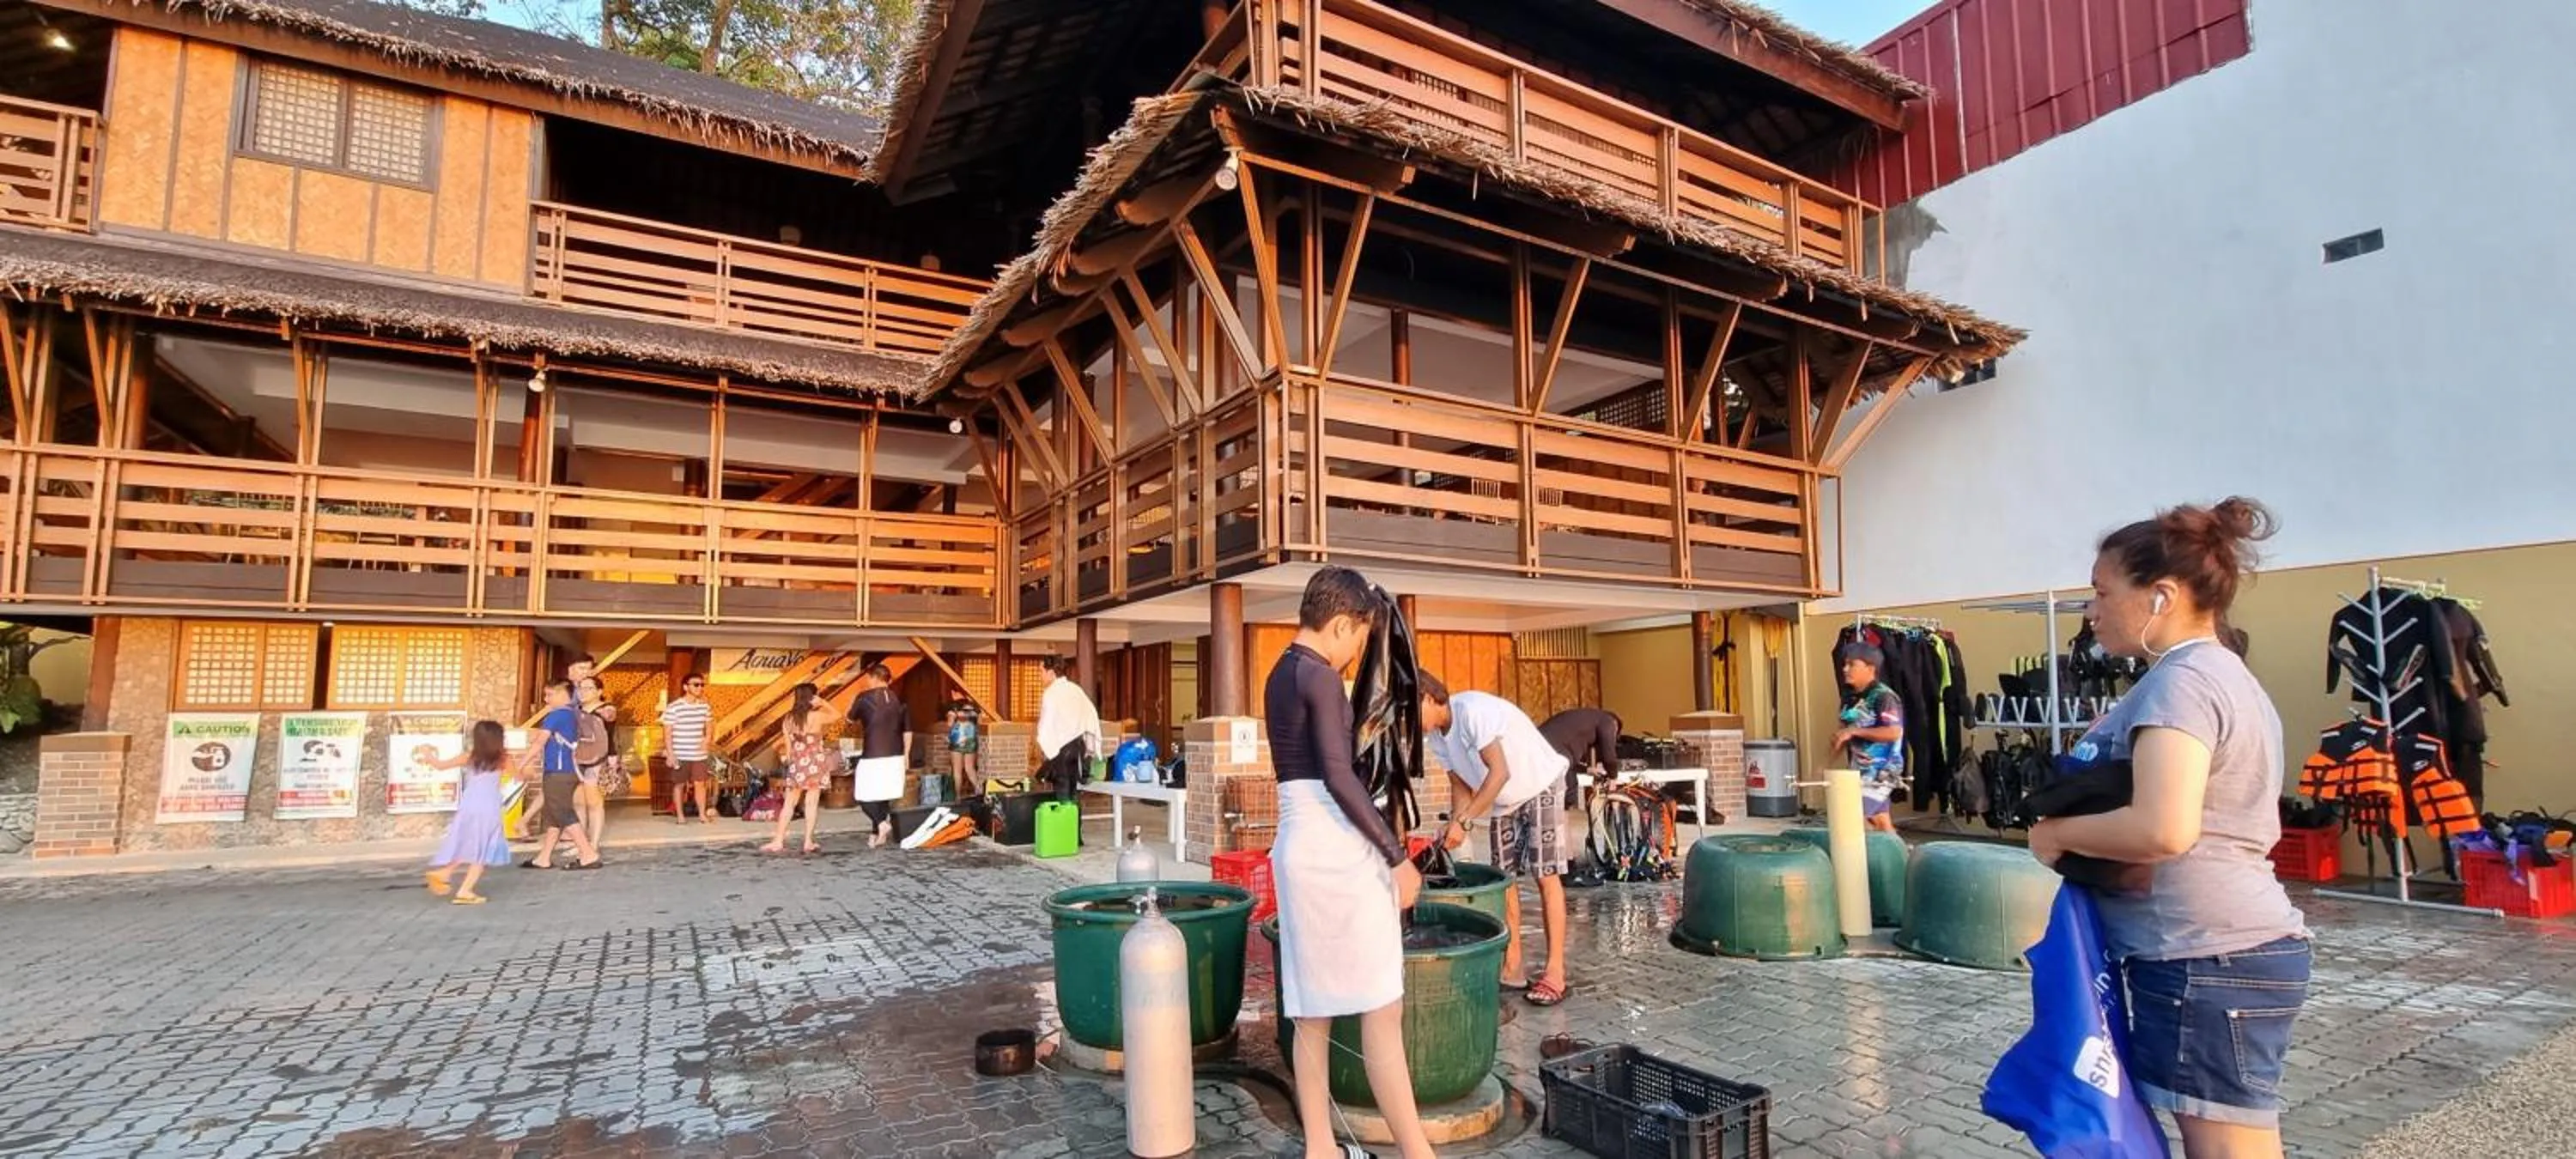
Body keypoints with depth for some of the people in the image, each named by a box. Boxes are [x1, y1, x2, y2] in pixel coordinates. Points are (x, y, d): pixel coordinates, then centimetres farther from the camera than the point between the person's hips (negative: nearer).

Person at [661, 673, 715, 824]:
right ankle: (680, 815, 16)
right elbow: (667, 732, -10)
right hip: (680, 755, -4)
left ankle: (703, 814, 14)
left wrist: (707, 739, 5)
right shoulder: (673, 708, -12)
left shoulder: (705, 706, 4)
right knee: (679, 784, 6)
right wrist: (670, 754, -14)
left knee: (700, 783, 6)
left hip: (699, 754, 4)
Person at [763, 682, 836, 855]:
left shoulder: (790, 718, 3)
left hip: (797, 763, 4)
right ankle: (808, 842, 3)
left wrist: (790, 759, 16)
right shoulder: (816, 716, -11)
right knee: (812, 803, 2)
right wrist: (822, 703, 0)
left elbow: (787, 744, 6)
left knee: (789, 803, 10)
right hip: (814, 763, -4)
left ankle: (778, 841, 10)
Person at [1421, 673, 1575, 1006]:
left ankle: (1555, 973, -5)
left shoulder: (1472, 710, -31)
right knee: (1505, 878, 5)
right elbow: (1461, 784, 0)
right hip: (1503, 800, 8)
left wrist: (1464, 821, -35)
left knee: (1546, 875, -8)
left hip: (1541, 787, -8)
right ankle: (1512, 969, 12)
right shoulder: (1436, 734, -6)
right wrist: (1454, 825, -18)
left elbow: (1500, 772, -34)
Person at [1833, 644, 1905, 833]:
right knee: (1883, 825, 13)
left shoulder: (1884, 696, -15)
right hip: (1862, 771, 9)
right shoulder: (1854, 699, 11)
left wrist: (1854, 731, -24)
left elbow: (1893, 733, -26)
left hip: (1880, 771, -9)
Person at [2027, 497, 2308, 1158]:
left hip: (2208, 960, -11)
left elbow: (2163, 830, -29)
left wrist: (2054, 833, -14)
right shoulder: (2225, 673, 16)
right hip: (2235, 949, 11)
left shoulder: (2181, 679, -16)